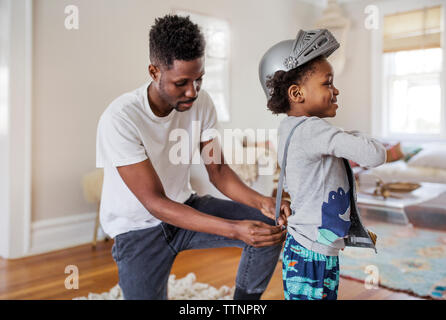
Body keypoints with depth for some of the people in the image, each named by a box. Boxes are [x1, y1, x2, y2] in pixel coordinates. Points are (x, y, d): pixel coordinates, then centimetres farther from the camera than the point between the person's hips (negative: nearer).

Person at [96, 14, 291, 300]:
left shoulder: (201, 102, -12)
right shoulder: (119, 119, -29)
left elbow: (217, 170, -6)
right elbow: (155, 203, -29)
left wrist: (261, 201, -26)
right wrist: (235, 229, -38)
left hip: (184, 206, 4)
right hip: (139, 228, -4)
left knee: (270, 227, -11)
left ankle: (244, 303, 9)